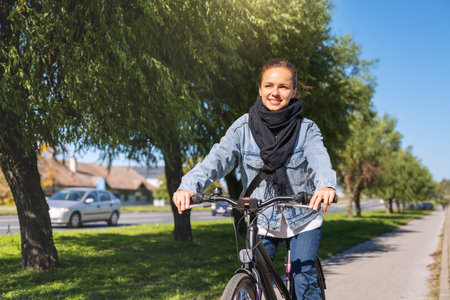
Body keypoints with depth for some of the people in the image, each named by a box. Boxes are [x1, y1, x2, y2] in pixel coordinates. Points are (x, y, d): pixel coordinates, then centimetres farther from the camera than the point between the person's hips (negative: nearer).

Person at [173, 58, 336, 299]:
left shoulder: (306, 129, -12)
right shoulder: (243, 128, -11)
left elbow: (319, 159, -31)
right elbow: (218, 157, -24)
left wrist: (327, 185, -55)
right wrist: (189, 186, -44)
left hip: (303, 219, -1)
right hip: (263, 220, 1)